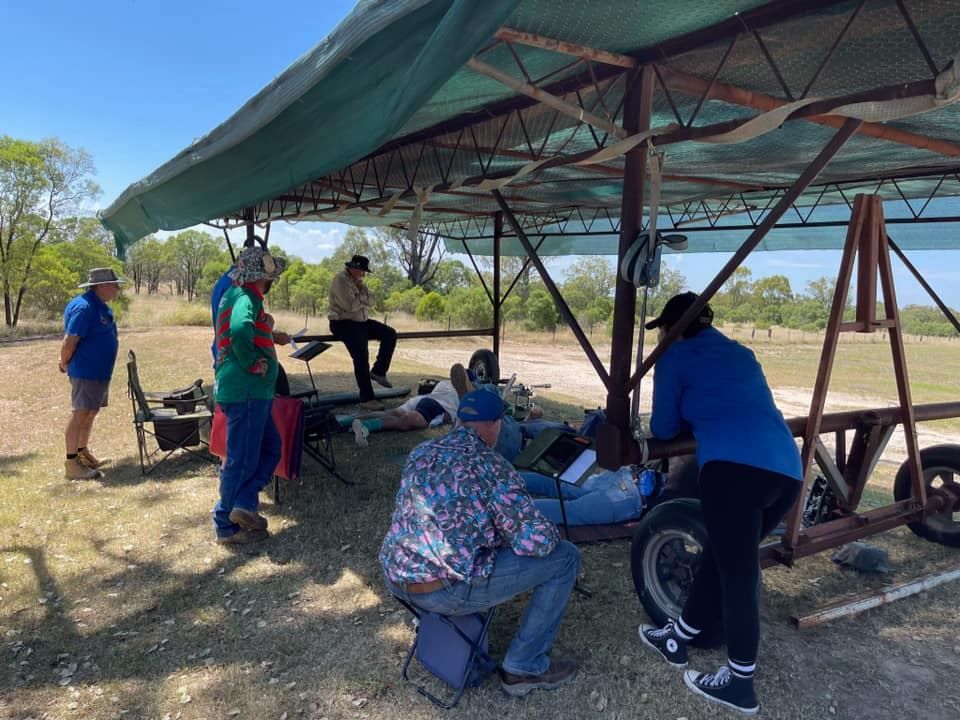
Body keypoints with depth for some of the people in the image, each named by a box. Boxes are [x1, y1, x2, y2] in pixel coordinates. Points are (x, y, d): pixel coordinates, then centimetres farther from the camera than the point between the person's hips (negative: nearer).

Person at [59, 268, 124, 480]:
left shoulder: (100, 306, 13)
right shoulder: (84, 307, -19)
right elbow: (69, 341, -21)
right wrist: (65, 364, -8)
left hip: (100, 371, 10)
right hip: (86, 372, -10)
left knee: (90, 413, 17)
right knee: (80, 414, -6)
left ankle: (83, 454, 30)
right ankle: (71, 465, -1)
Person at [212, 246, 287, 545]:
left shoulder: (238, 294, 15)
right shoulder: (246, 297, -16)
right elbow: (240, 331, -37)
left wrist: (266, 328, 19)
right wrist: (252, 363, -24)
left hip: (251, 393, 10)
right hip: (246, 392, -10)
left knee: (270, 447, 17)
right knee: (242, 459, 0)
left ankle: (245, 504, 12)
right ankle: (228, 528, 12)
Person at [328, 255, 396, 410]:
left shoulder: (357, 280, 13)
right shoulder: (341, 280, -15)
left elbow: (367, 302, 8)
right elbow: (350, 306, -25)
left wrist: (360, 300, -13)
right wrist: (362, 298, -6)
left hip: (361, 321, 9)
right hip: (343, 323, -9)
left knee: (390, 334, -1)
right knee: (361, 356, -23)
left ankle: (378, 371, 6)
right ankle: (366, 399, -18)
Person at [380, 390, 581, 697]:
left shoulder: (420, 452, 8)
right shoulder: (491, 466, -13)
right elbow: (536, 541, -15)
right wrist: (546, 536, 9)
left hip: (394, 579, 8)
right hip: (445, 592, -8)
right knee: (565, 558, 3)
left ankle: (428, 614, 38)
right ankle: (523, 667, 12)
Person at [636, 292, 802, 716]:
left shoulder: (675, 355, 9)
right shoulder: (741, 354, 28)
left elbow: (663, 428, 13)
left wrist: (688, 418, 33)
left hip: (734, 468, -8)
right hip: (785, 471, 8)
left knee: (738, 577, 3)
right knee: (719, 560, 18)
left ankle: (740, 685, 16)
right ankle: (676, 640, 34)